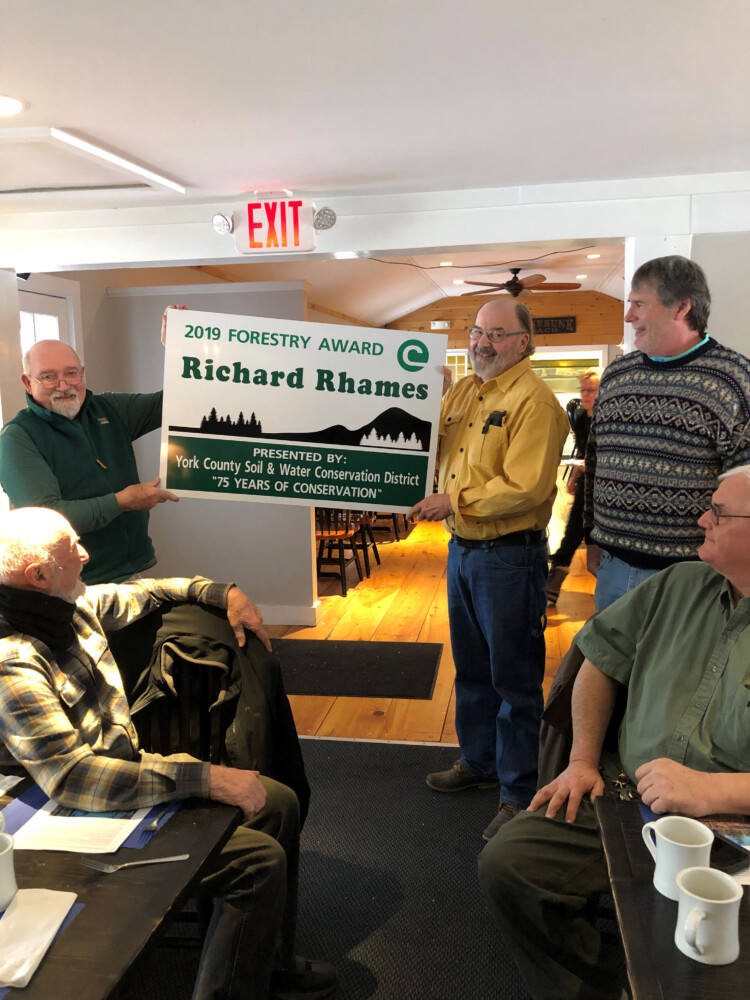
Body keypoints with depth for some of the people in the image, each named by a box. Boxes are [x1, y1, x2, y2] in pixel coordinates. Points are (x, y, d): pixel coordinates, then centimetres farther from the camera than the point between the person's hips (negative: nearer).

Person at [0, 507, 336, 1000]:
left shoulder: (72, 607, -2)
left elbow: (140, 593, 18)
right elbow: (72, 778, -35)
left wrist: (225, 592, 10)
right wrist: (203, 778, -38)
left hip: (133, 768, 9)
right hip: (94, 818, -9)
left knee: (280, 803, 7)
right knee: (261, 860, -18)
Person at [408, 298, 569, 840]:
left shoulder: (533, 400, -15)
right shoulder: (461, 391, 10)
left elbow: (525, 488, -24)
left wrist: (455, 501, -18)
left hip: (510, 557, -8)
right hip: (462, 550, 8)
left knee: (514, 681, 5)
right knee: (471, 668, 21)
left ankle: (519, 793, 21)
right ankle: (478, 762, 40)